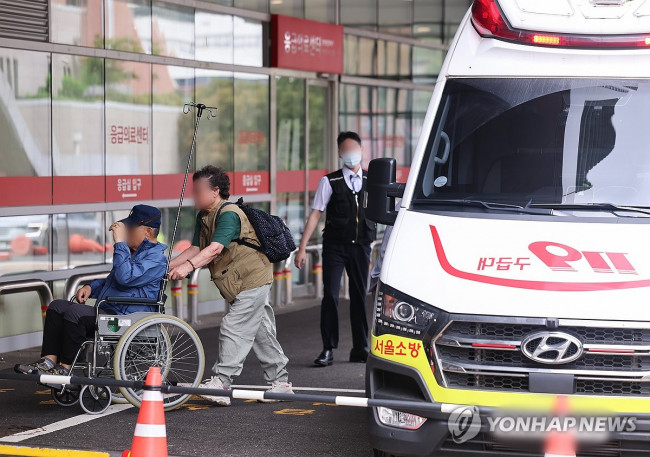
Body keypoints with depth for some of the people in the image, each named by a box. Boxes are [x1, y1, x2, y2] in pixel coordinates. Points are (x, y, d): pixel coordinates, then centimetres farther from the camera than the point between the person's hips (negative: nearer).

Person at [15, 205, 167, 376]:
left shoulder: (156, 257, -10)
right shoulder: (133, 251, 24)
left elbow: (125, 277, -26)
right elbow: (110, 281, 36)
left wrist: (120, 243, -20)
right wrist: (91, 287, 15)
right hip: (106, 311, 11)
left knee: (75, 312, -27)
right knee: (57, 306, 2)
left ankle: (65, 368, -21)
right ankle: (49, 360, -10)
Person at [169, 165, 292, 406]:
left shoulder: (229, 214, -21)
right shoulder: (203, 217, 9)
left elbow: (215, 248, -33)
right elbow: (195, 248, 6)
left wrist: (188, 266, -44)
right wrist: (169, 266, -6)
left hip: (252, 279, -10)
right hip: (239, 283, 10)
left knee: (234, 329, -14)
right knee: (260, 332, 13)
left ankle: (221, 383, -16)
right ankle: (280, 382, 20)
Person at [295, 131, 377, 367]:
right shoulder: (330, 182, 0)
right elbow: (315, 214, -2)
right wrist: (302, 248, -8)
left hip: (361, 248, 2)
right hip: (335, 246, -2)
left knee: (359, 297, 7)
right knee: (330, 295, -7)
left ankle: (360, 349, 17)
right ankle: (328, 350, 0)